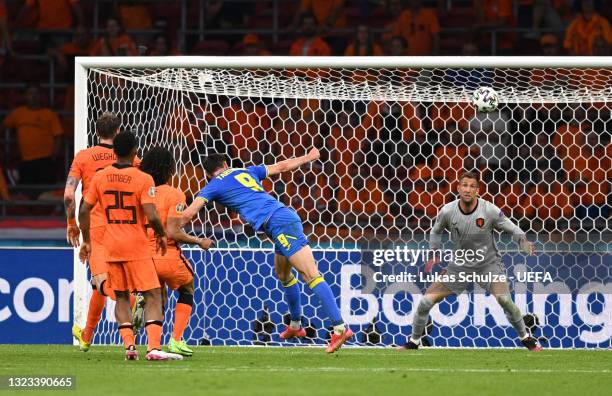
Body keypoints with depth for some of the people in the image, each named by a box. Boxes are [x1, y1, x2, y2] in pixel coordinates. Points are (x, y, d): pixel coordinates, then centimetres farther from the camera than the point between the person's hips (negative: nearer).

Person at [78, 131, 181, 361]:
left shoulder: (100, 177, 2)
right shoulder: (143, 179, -11)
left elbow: (84, 210, 3)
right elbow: (152, 217, -18)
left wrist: (86, 241, 15)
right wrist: (162, 234, 2)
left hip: (111, 247, 4)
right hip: (136, 247, -4)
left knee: (121, 297, 16)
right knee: (153, 295, 0)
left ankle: (129, 345, 2)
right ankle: (154, 348, -14)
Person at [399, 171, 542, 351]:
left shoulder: (490, 211, -19)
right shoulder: (447, 211, -12)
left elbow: (511, 228, -7)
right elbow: (436, 231, 10)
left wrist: (523, 240, -27)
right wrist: (435, 255, 3)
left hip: (489, 264, -2)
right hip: (460, 266, 2)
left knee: (504, 299, -27)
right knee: (426, 301, -5)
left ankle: (525, 338, -3)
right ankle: (413, 342, 18)